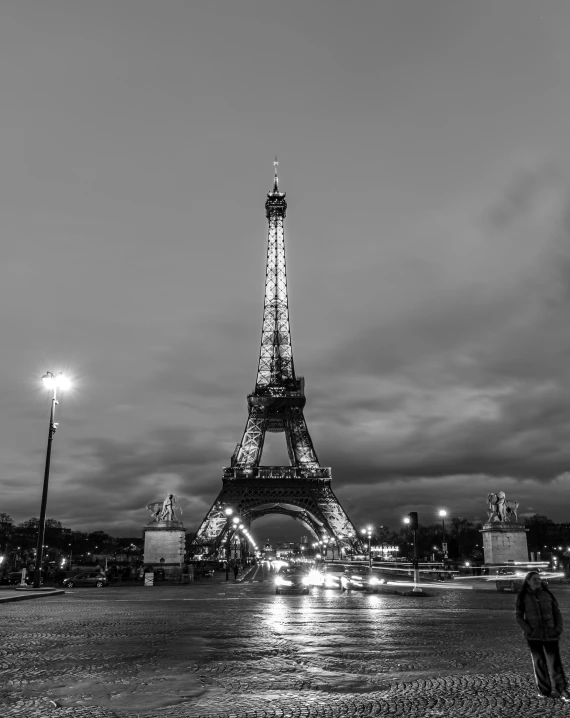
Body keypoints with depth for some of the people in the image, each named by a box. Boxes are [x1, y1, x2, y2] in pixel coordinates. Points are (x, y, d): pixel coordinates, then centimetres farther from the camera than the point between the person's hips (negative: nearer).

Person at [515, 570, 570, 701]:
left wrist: (558, 628, -2)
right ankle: (544, 690, 15)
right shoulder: (523, 597, -1)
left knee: (555, 662, -2)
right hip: (534, 636, -1)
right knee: (539, 663, 5)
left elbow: (557, 612, 10)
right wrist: (528, 630, -10)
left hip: (550, 634, 1)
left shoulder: (547, 594, 5)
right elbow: (518, 616, 0)